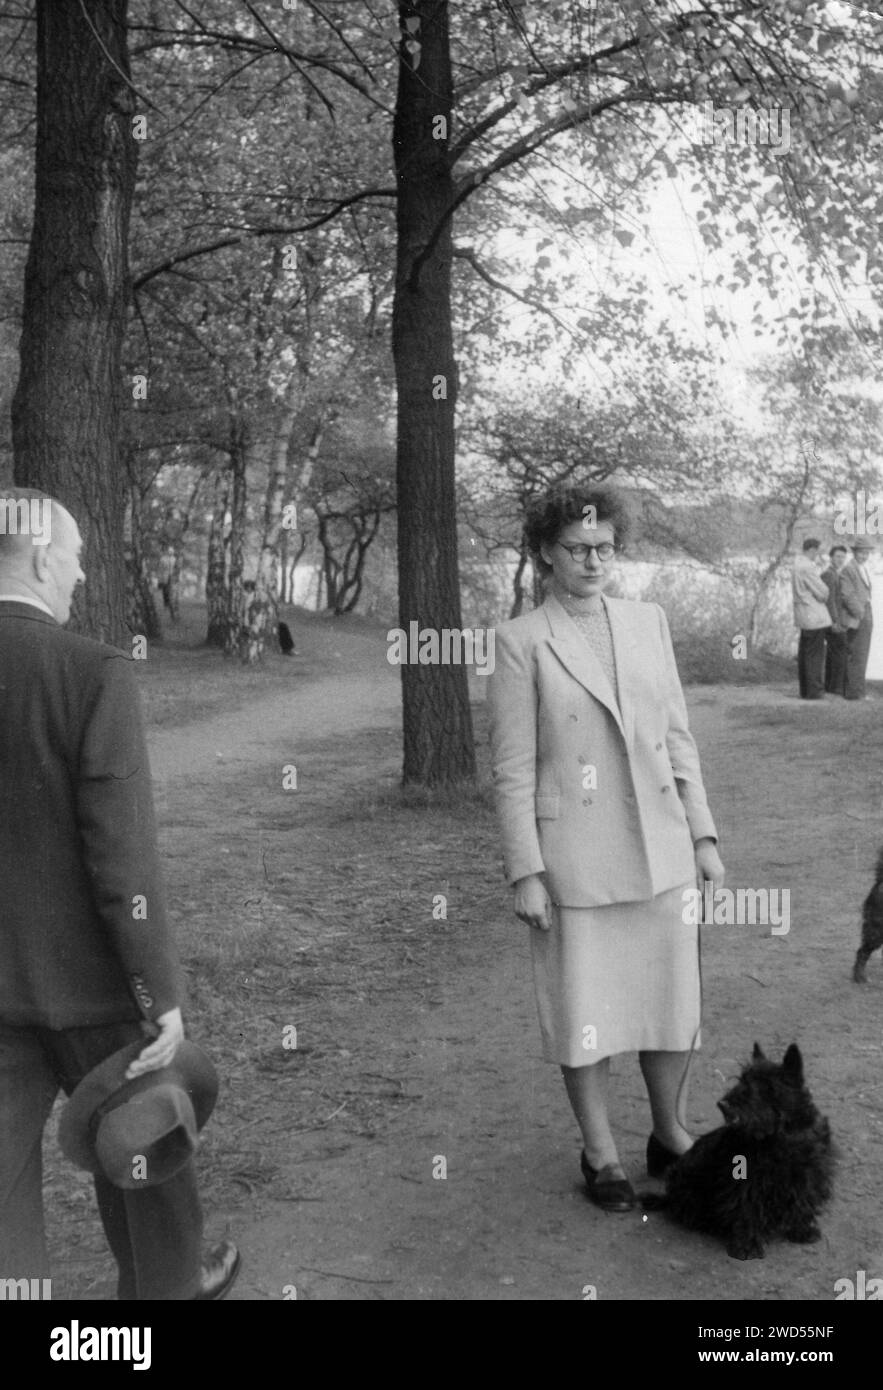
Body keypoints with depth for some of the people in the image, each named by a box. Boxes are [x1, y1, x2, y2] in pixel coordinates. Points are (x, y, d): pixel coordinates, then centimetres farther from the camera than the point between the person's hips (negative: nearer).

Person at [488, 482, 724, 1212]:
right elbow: (513, 768, -8)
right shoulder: (521, 642, -7)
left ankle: (671, 1133, 36)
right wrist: (526, 872, -10)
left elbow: (678, 736, 9)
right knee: (583, 1009, 9)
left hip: (660, 850, 4)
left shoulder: (649, 621, 6)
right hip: (574, 858, -4)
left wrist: (703, 836, 6)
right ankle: (601, 1154, 29)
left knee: (673, 998, 13)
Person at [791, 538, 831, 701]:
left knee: (805, 653, 11)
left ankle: (805, 689, 15)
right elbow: (822, 592, -17)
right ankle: (814, 690, -3)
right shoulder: (807, 567, -19)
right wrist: (826, 599, 4)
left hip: (805, 616, 10)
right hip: (814, 615, -10)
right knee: (815, 654, -5)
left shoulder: (798, 564, 13)